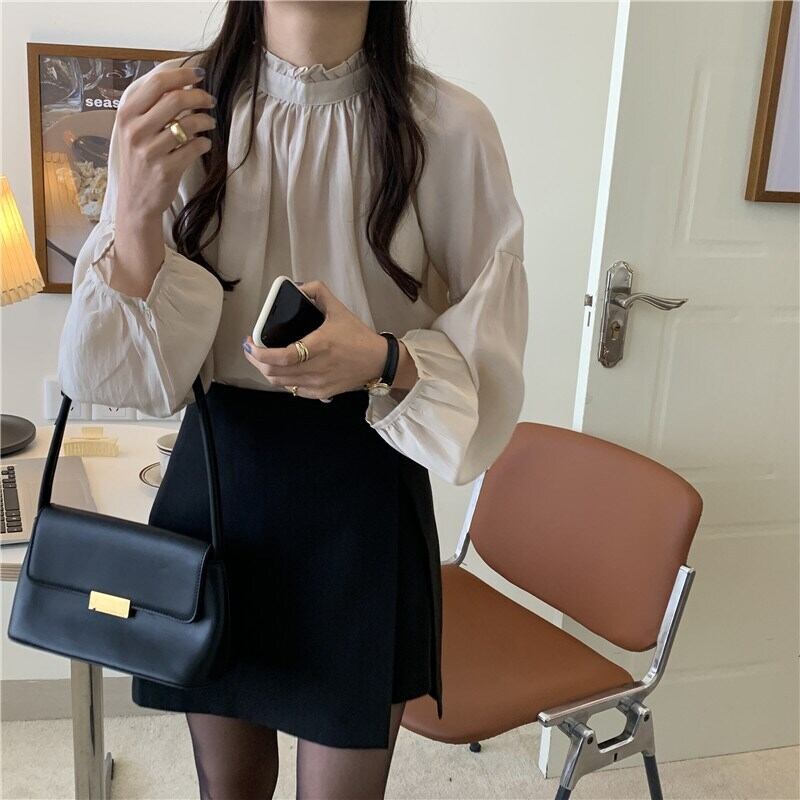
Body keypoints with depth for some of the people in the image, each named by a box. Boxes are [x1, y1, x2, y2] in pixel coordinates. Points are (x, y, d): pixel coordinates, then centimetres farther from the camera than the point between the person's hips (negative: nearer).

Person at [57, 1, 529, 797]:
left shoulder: (449, 127, -11)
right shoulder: (168, 109, -5)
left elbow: (486, 362, -5)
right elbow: (135, 370, -7)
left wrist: (384, 363, -24)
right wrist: (138, 209, -23)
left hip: (362, 498, -2)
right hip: (213, 478, 2)